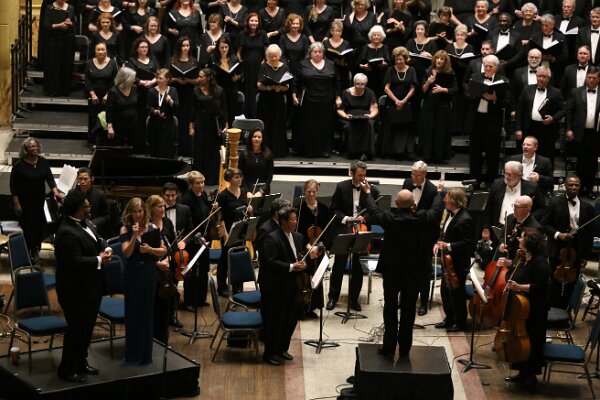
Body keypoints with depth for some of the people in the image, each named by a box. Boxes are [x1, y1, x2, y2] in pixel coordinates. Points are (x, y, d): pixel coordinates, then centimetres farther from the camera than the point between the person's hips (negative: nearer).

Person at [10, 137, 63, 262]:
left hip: (40, 200, 4)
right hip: (25, 202, -4)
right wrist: (16, 203, -11)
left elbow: (49, 178, 0)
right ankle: (26, 253, 7)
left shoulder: (43, 162, 1)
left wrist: (55, 191, -17)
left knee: (40, 225, 5)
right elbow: (14, 186, -9)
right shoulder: (19, 165, -12)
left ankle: (35, 249, 23)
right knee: (28, 226, -4)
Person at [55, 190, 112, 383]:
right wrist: (99, 260, -19)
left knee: (87, 327, 20)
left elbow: (96, 241, 19)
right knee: (77, 329, 1)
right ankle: (67, 369, 14)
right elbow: (76, 261, -30)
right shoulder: (67, 233, -27)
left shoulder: (83, 224, 4)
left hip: (89, 287, 10)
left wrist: (103, 249, -3)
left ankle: (81, 362, 35)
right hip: (75, 290, -10)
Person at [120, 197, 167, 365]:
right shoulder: (125, 229, -5)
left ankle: (145, 353, 18)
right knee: (132, 313, 4)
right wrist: (135, 235, -25)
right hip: (132, 274, -1)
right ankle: (132, 354, 13)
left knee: (147, 312, 7)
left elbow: (164, 251, -2)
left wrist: (150, 249, -19)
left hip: (149, 274, 2)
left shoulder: (152, 228, 0)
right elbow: (126, 253, -15)